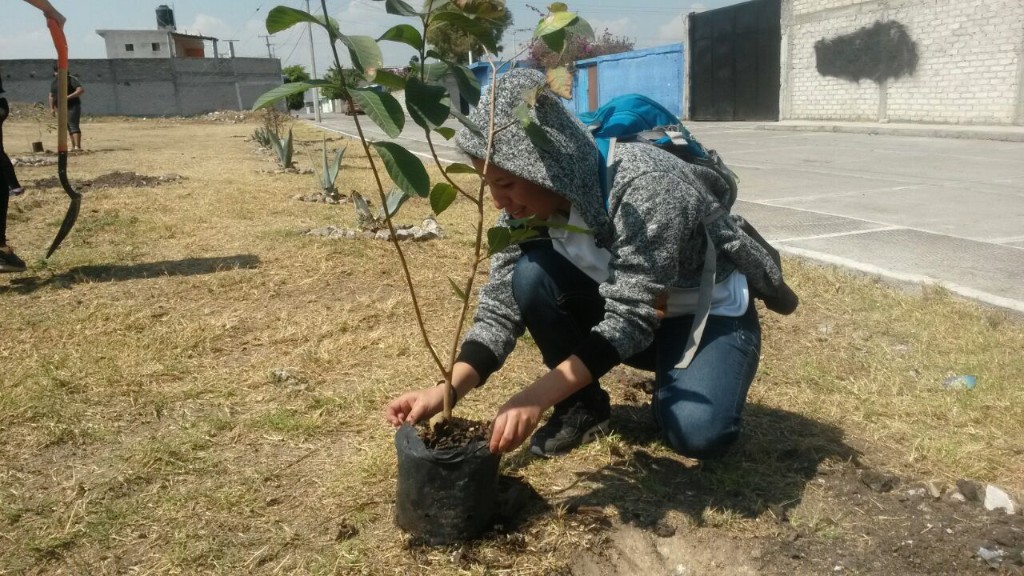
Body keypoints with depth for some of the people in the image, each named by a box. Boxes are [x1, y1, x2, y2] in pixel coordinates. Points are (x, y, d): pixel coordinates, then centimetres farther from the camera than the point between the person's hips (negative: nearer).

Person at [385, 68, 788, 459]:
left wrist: (535, 398, -40)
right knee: (530, 274, -21)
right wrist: (445, 391, -26)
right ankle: (583, 406, -1)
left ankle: (676, 382, 4)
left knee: (698, 433, -31)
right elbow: (501, 308, -13)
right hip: (625, 307, 6)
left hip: (709, 312, -5)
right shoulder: (527, 205, -14)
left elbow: (630, 319, -35)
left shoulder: (644, 185, -34)